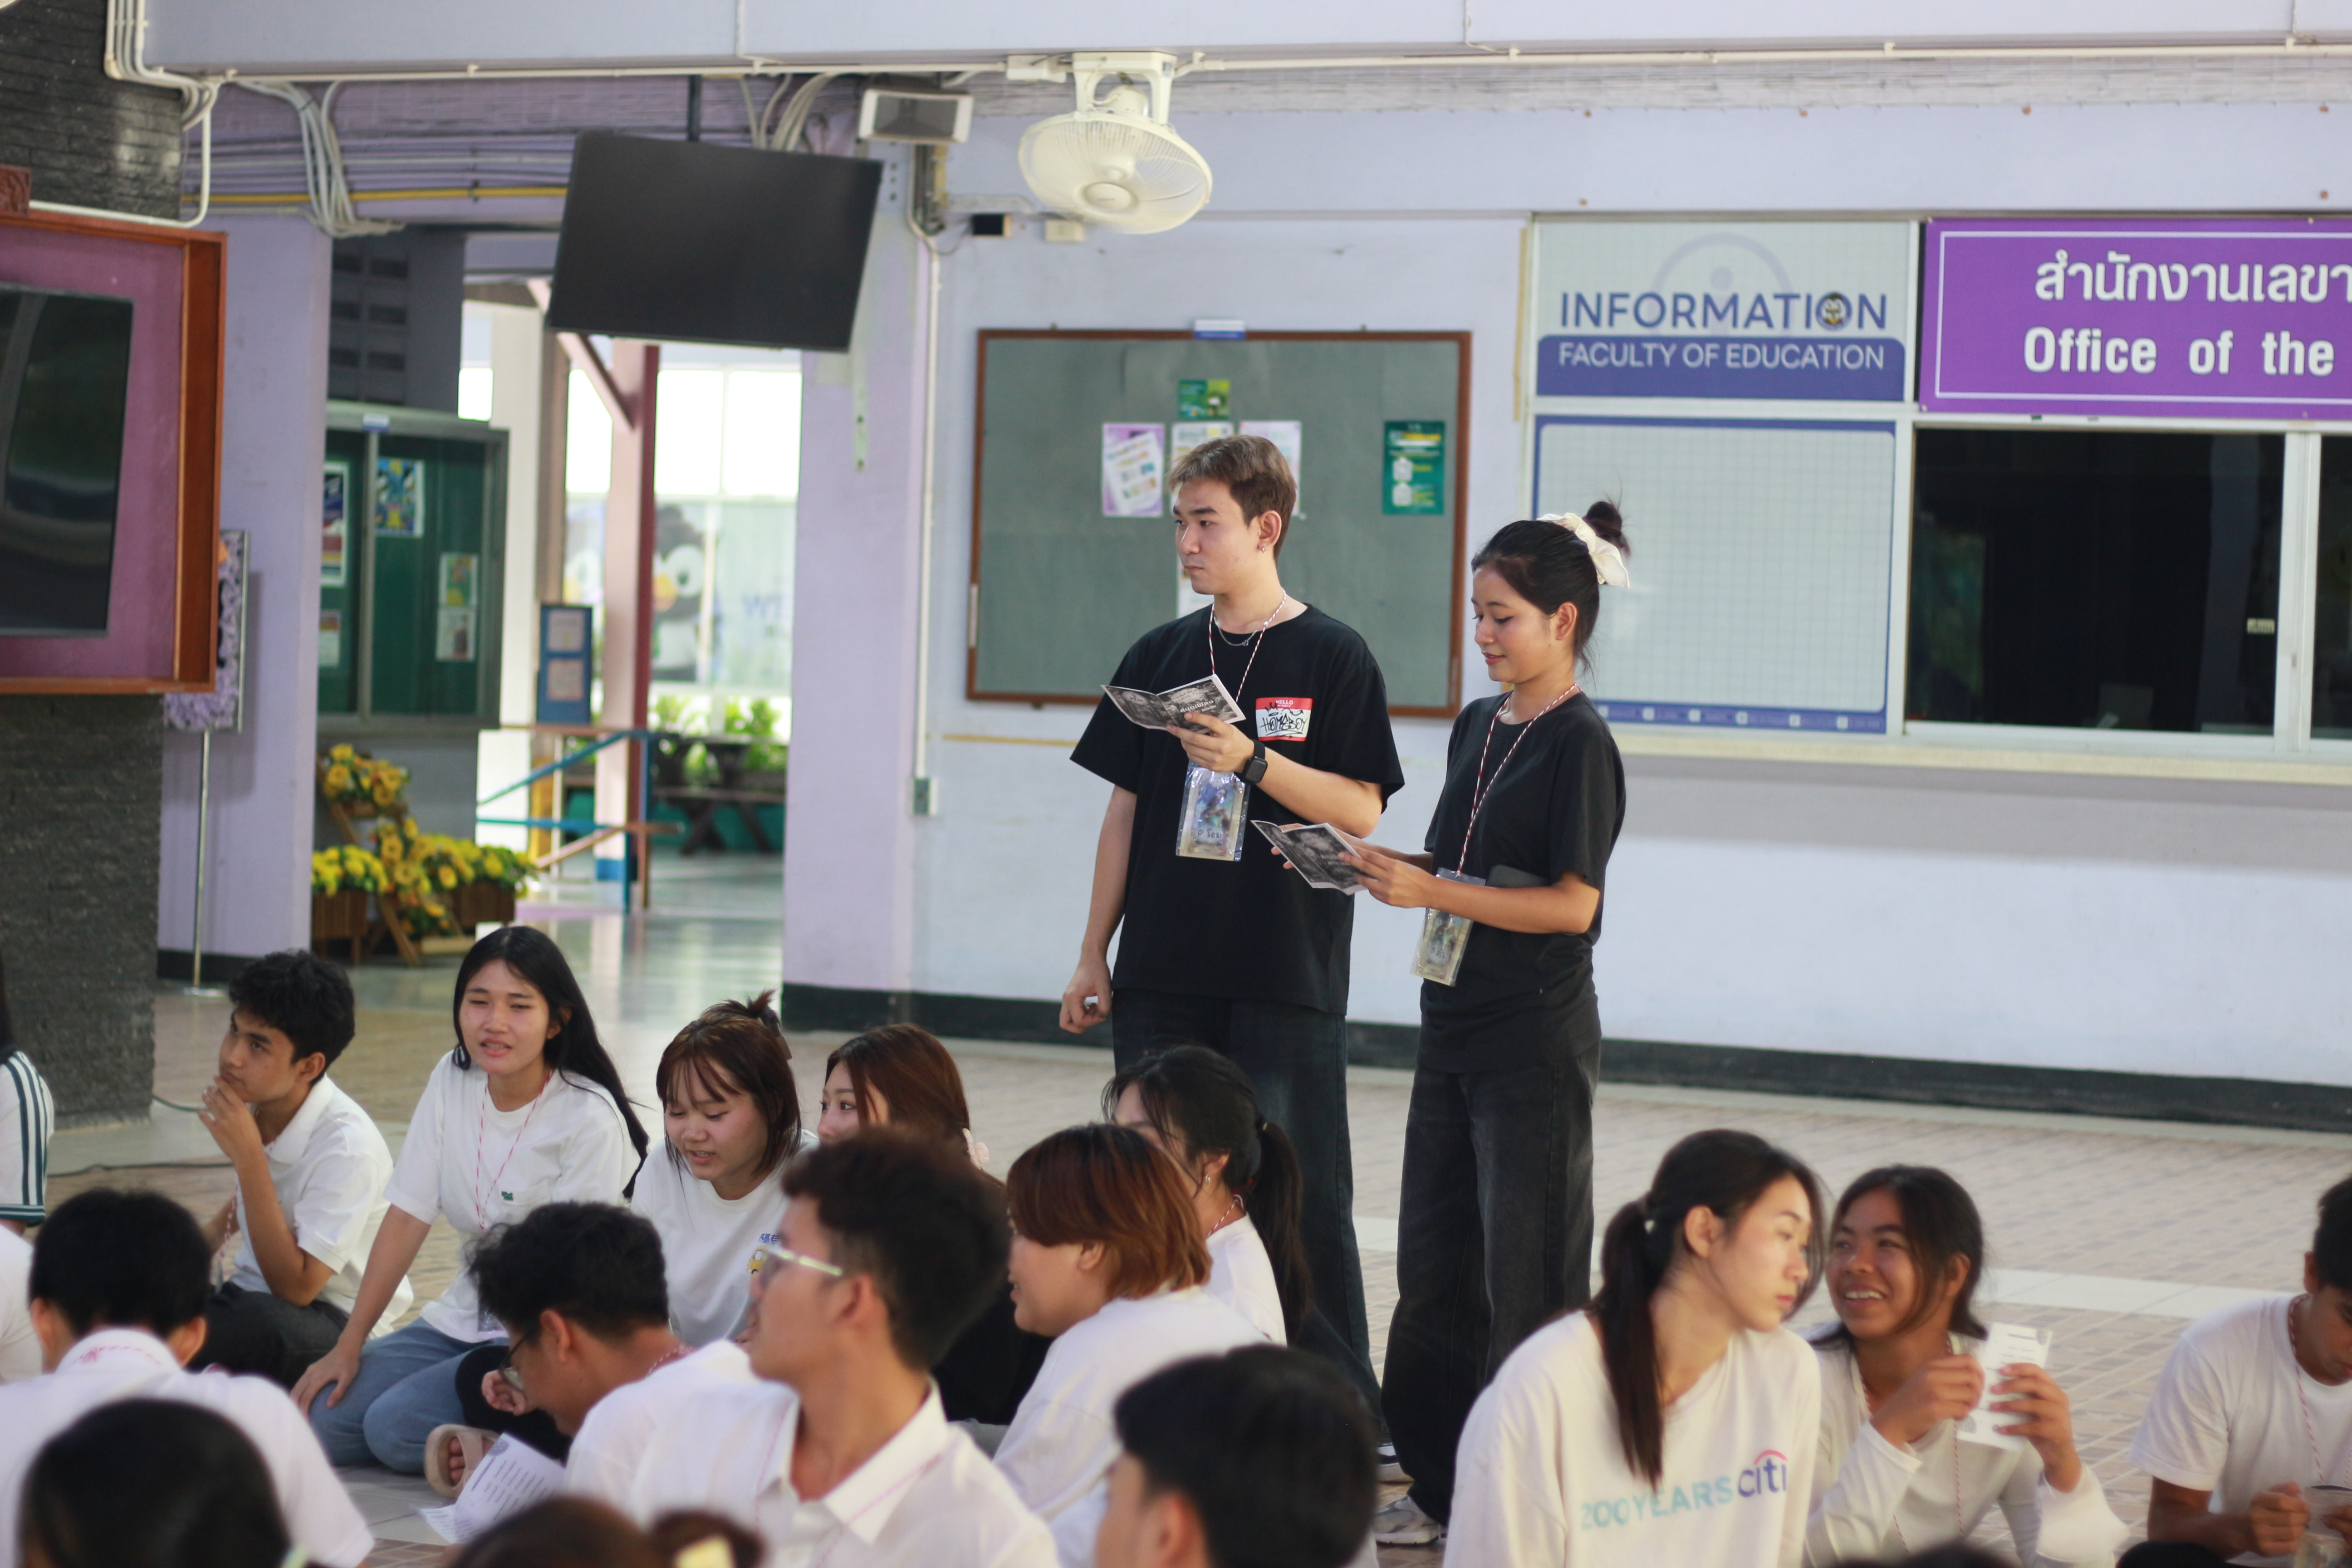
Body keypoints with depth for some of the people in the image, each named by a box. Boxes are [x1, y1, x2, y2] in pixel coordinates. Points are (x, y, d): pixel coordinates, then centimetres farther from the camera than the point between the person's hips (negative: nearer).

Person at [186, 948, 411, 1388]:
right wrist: (213, 1232, 5)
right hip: (252, 1293, 7)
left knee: (260, 1324, -39)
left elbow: (296, 1288, -26)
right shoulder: (257, 1107, -1)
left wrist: (247, 1157, -28)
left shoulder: (348, 1145, -23)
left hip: (338, 1324, -6)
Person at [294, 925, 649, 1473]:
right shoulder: (452, 1082, 2)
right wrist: (348, 1347, 0)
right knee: (327, 1419, -11)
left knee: (395, 1426, -25)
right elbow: (407, 1218, 3)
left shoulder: (590, 1120, -16)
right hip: (463, 1320, 7)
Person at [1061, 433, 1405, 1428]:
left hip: (1287, 977, -4)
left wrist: (1253, 760, -21)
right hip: (1165, 973, 5)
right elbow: (1126, 809, 13)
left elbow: (1359, 811, -7)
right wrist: (1093, 955, 10)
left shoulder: (1331, 658, -2)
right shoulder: (1159, 657, 10)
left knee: (1302, 1195, -3)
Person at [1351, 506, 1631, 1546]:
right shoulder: (1479, 727, 12)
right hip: (1455, 1025, 8)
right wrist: (1389, 869, 1)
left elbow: (1572, 903, -18)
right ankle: (1442, 1482, 19)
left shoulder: (1578, 741, -12)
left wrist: (1430, 892, -22)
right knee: (1436, 1260, 10)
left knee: (1528, 1267, -1)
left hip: (1536, 1040, -8)